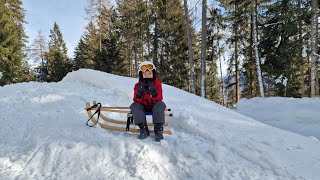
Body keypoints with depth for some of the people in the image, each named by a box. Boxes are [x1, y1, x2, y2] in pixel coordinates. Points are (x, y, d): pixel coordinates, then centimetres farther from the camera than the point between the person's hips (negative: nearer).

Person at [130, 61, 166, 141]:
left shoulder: (157, 84, -6)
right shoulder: (138, 85, -4)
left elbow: (159, 99, -17)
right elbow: (136, 100, -13)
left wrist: (153, 92, -36)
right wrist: (139, 92, -32)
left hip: (154, 106, -1)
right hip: (142, 107, 1)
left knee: (160, 104, -31)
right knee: (134, 105, -26)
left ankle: (158, 129, -29)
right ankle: (143, 129, -28)